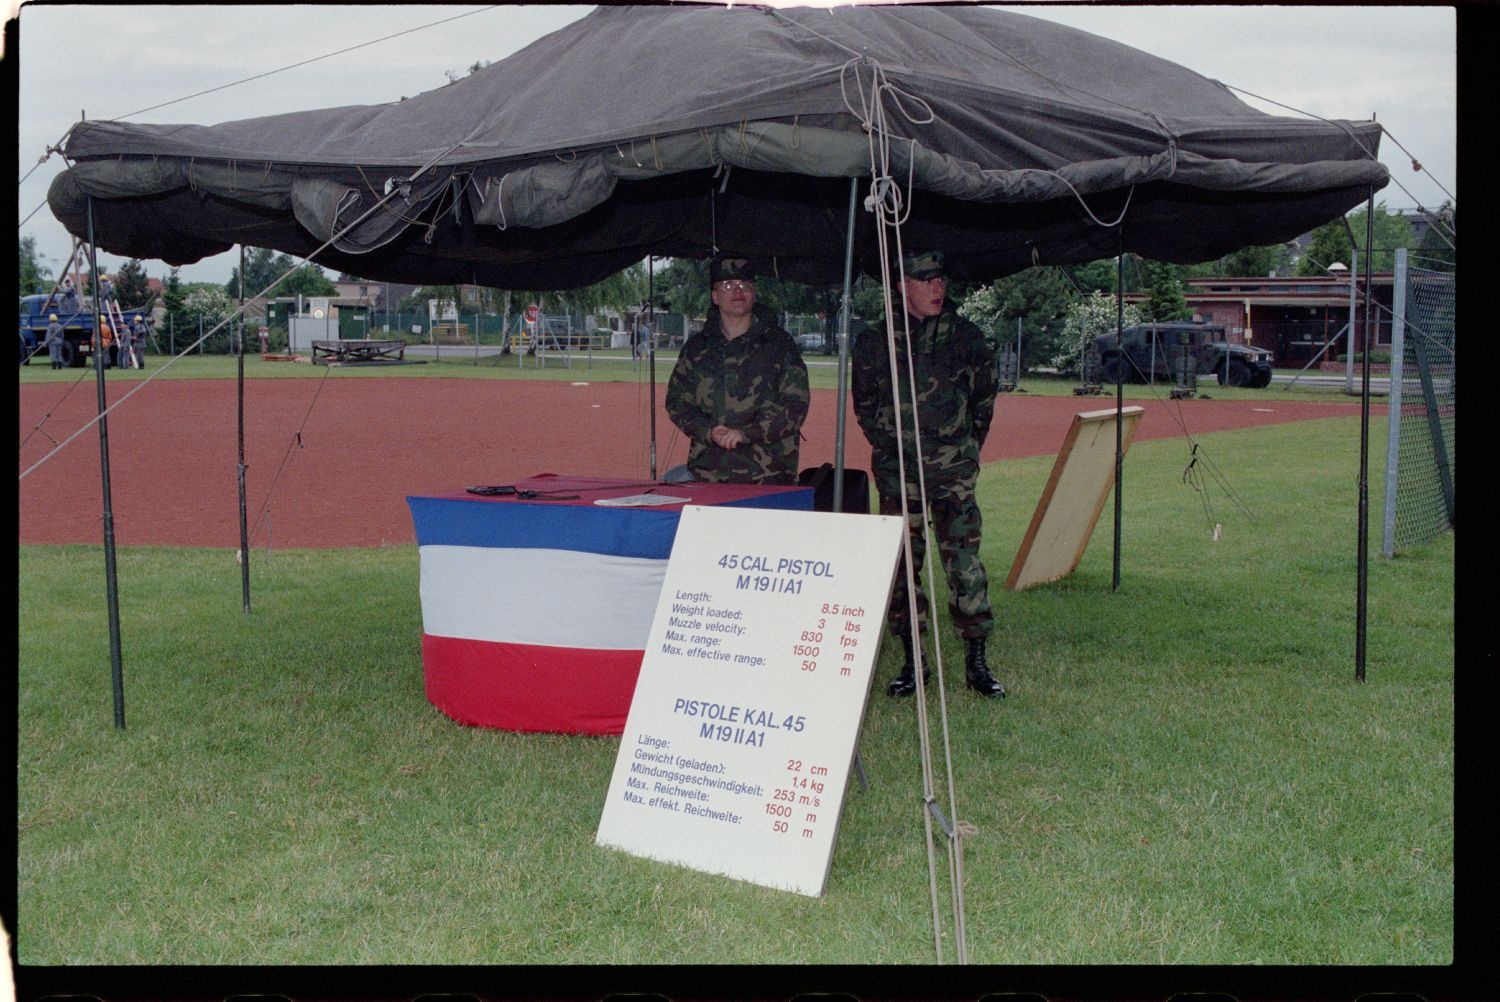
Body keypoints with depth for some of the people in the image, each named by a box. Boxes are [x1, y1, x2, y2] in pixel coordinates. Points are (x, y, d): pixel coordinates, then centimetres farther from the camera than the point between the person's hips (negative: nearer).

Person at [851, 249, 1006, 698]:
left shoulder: (965, 336, 2)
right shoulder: (875, 341, 2)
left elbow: (985, 391, 14)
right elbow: (864, 403, 15)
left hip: (953, 471, -1)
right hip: (897, 470, 1)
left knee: (964, 562, -5)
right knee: (900, 563, 4)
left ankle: (977, 662, 4)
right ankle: (912, 662, 14)